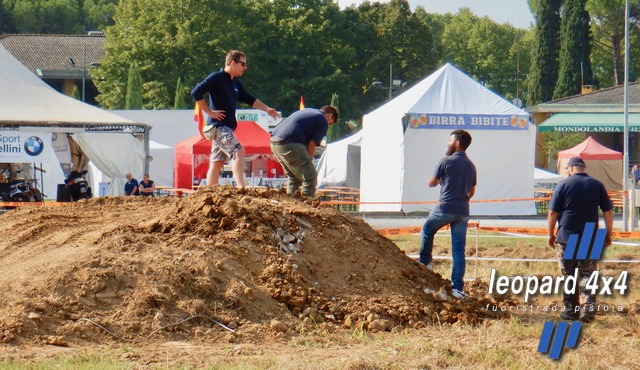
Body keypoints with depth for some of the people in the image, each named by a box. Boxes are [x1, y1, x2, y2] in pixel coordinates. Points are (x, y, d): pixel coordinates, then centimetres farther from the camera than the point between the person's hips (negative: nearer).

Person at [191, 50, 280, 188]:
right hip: (218, 125, -9)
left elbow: (249, 99, 24)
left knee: (217, 163, 6)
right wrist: (210, 112, -16)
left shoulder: (235, 82, 17)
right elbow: (196, 92, -17)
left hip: (227, 127, 9)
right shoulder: (217, 78, -9)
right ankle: (241, 188, -29)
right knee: (238, 152, -21)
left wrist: (267, 109, 11)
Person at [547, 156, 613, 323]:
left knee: (568, 276, 8)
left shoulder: (564, 185, -4)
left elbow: (553, 213, -4)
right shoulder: (597, 185, 3)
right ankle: (588, 308, -9)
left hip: (566, 237, -2)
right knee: (587, 274, 6)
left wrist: (551, 234, 6)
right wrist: (608, 234, 13)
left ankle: (571, 310, 11)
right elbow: (608, 212, 5)